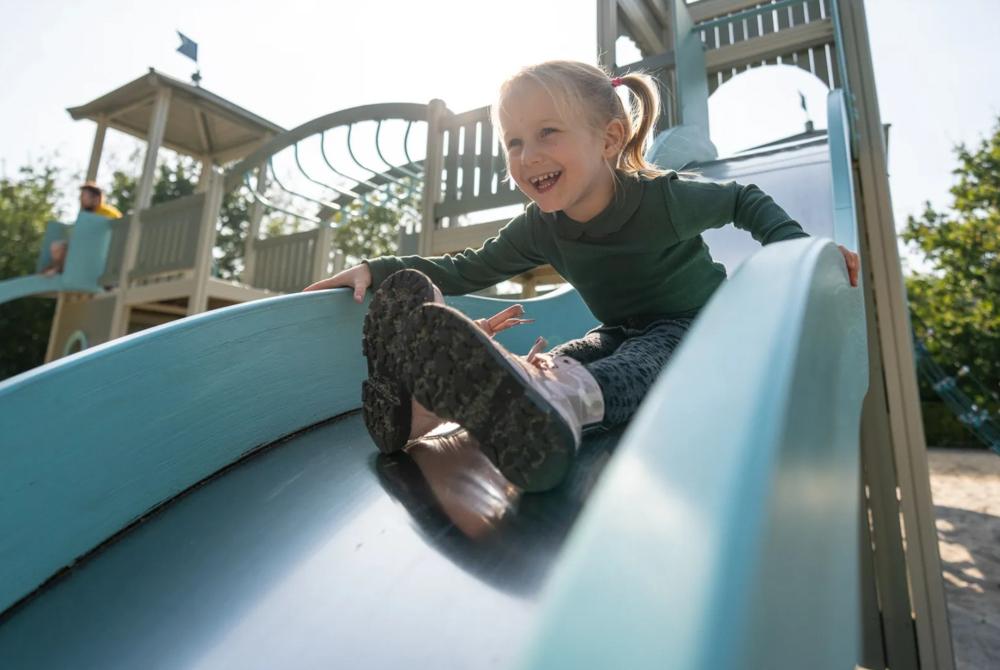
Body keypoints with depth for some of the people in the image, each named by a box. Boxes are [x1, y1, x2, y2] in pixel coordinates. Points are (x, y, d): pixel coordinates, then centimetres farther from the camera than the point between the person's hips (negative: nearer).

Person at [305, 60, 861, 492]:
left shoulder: (664, 199, -21)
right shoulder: (540, 230, -10)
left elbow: (745, 201, -3)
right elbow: (469, 270, -4)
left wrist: (797, 246, -19)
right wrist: (377, 270, -14)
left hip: (697, 327, -5)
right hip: (623, 334, 5)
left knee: (636, 364, -39)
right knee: (555, 363, -27)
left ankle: (562, 400, -69)